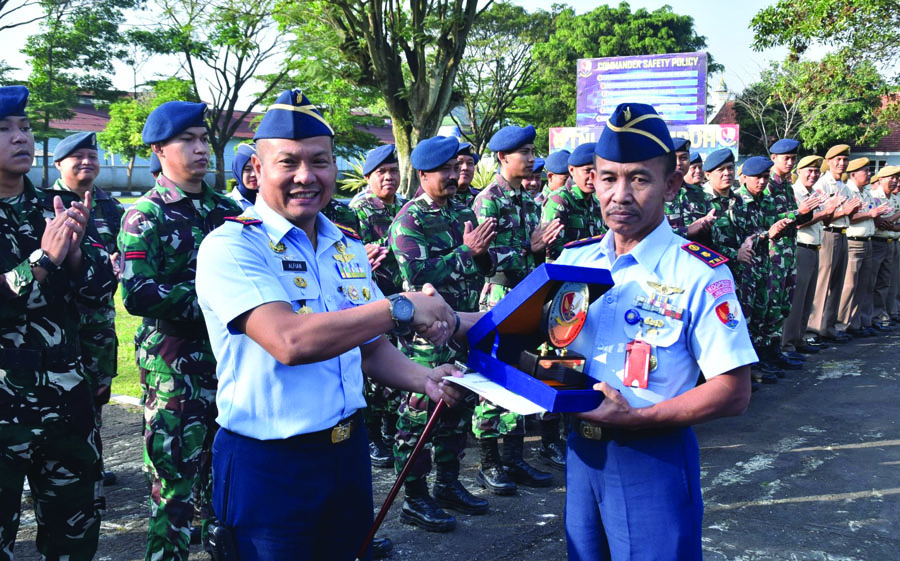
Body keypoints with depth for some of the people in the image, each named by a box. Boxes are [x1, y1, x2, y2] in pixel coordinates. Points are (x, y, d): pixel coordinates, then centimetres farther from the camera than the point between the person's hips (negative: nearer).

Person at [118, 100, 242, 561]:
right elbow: (138, 295, -19)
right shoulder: (145, 216, -7)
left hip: (228, 358, 6)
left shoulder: (226, 209, 11)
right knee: (175, 480, -1)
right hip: (175, 365, -6)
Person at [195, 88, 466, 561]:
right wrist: (400, 307, -25)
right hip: (268, 465, -6)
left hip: (347, 451, 7)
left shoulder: (349, 247, 8)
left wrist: (425, 380, -2)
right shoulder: (230, 246, -15)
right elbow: (290, 342, -31)